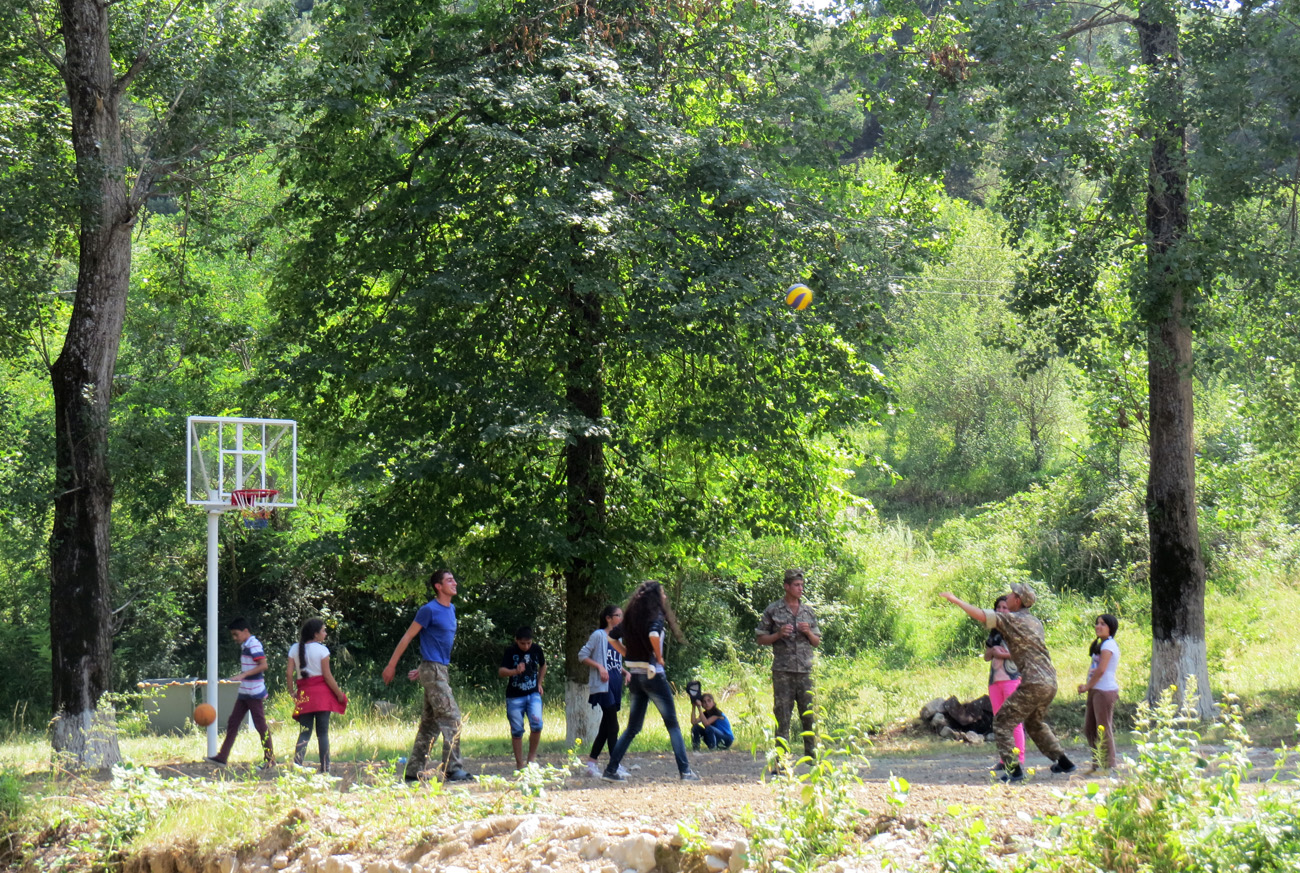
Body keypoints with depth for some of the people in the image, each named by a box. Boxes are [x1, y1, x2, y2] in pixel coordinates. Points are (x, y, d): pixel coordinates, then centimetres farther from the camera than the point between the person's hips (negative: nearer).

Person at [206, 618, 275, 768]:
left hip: (255, 694, -10)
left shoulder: (254, 645, -15)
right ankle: (222, 757, 8)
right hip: (244, 693, 10)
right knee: (232, 723, 7)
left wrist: (243, 675, -26)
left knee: (260, 725, -4)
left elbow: (263, 666, -23)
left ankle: (270, 759, 3)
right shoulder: (245, 646, 14)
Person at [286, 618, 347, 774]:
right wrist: (339, 694, -1)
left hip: (303, 693, 4)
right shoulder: (321, 650, -6)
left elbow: (290, 672, 3)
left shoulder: (294, 649, 6)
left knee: (305, 731, 5)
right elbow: (327, 675, -8)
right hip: (321, 691, -3)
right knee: (323, 732, 1)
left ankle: (297, 760, -17)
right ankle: (325, 769, 2)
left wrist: (292, 692, 13)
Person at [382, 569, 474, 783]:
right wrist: (391, 666, -4)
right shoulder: (429, 610, -11)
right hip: (432, 670, -9)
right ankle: (452, 769, -16)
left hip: (442, 671, 9)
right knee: (451, 717, -14)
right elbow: (407, 637, -7)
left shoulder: (451, 610, 15)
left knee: (430, 723, 9)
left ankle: (414, 770, 12)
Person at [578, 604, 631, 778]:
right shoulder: (599, 636, -4)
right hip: (602, 685, -8)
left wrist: (625, 672, 8)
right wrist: (599, 667, -16)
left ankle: (592, 762, 14)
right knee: (612, 725, -11)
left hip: (616, 685, 8)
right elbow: (582, 655, -5)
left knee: (606, 726, 8)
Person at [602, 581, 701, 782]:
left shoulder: (631, 617, 10)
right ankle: (685, 770, -2)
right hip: (652, 673, -7)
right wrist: (659, 657, -15)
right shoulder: (656, 616, -10)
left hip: (634, 675, 7)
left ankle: (611, 770, 7)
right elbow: (653, 635, -30)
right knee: (672, 724, 1)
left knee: (633, 727, 13)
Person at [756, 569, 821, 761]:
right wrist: (778, 634, -12)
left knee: (809, 714, 2)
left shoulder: (808, 611, 13)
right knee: (782, 716, -3)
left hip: (805, 671, 3)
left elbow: (817, 642, 16)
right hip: (782, 671, -3)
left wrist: (808, 632, -4)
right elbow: (761, 639, 5)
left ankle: (811, 754, 10)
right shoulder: (773, 610, 3)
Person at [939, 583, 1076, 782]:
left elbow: (980, 615, -15)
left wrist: (954, 600, -6)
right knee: (1035, 723, 29)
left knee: (1002, 723, 0)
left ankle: (1014, 769, -8)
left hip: (1033, 684, -8)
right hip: (1050, 682, 8)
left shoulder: (1011, 620, -7)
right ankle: (1063, 762, 28)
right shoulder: (1035, 622, 18)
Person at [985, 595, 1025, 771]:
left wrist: (1004, 655, -13)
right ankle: (1004, 760, 7)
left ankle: (1019, 759, -11)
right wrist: (993, 651, -1)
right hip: (995, 678, 7)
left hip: (1012, 677, -7)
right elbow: (986, 656, 20)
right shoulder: (994, 631, 20)